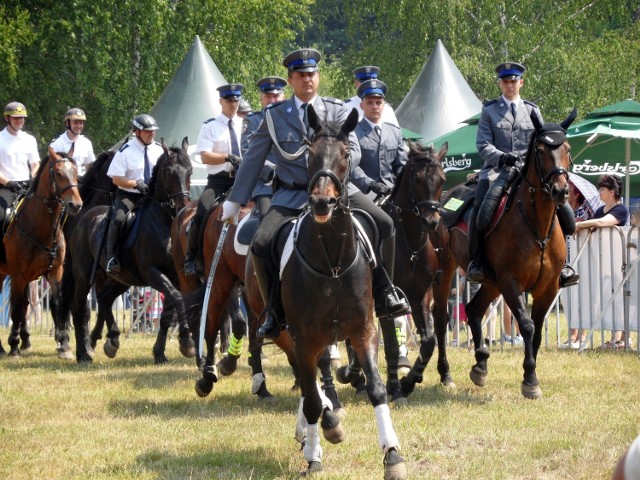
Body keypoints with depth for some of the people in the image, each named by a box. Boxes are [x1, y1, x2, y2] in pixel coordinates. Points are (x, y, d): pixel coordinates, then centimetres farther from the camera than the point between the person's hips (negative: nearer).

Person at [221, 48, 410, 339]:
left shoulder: (336, 110, 6)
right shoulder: (275, 116, 5)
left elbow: (353, 150, -2)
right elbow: (253, 160, 9)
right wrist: (234, 202, 10)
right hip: (291, 197, -1)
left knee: (383, 224, -17)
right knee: (261, 244, -22)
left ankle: (384, 296, -5)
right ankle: (274, 313, -6)